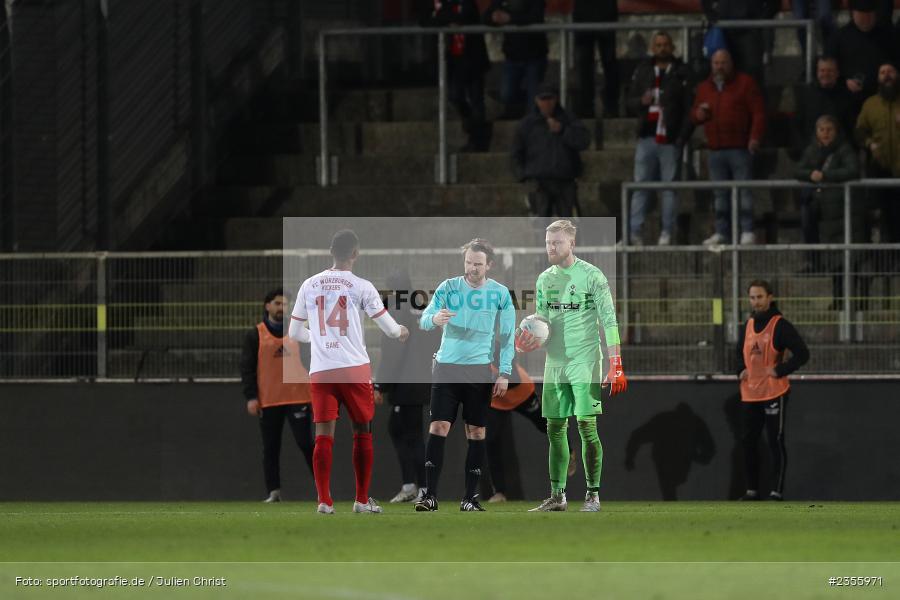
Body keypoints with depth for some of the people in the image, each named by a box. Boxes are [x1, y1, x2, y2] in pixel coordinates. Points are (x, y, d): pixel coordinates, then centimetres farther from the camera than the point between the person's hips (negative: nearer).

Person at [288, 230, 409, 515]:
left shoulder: (309, 285, 7)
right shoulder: (360, 286, -2)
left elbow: (295, 333, 15)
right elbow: (389, 328, 1)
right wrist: (401, 331, 25)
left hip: (320, 370, 2)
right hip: (354, 369, -2)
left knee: (324, 435, 2)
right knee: (362, 433, 10)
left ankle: (324, 501, -5)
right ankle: (362, 500, 11)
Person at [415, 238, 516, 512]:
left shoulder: (500, 294, 1)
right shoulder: (448, 288, -1)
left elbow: (506, 337, 6)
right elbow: (424, 319, -9)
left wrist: (504, 374, -1)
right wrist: (434, 318, -33)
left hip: (479, 371, 1)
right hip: (446, 367, -1)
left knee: (476, 432, 3)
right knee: (438, 428, -9)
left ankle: (470, 497, 10)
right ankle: (430, 495, -9)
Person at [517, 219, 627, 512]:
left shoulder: (591, 276, -7)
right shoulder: (544, 279, 11)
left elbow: (609, 321, -8)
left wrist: (616, 365, -15)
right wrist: (530, 339, -4)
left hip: (585, 362, -6)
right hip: (555, 364, 6)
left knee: (587, 427, -7)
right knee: (555, 429, 6)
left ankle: (593, 495, -1)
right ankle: (557, 496, 12)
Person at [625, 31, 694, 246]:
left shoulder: (682, 73, 3)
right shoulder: (642, 71, 15)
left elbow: (689, 107, 0)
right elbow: (630, 103, 17)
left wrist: (682, 137, -9)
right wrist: (642, 101, -7)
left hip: (670, 139, -3)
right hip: (647, 138, 3)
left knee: (670, 187, -1)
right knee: (641, 185, -1)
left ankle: (667, 234, 1)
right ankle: (634, 232, -3)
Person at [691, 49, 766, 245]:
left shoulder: (745, 83, 2)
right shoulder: (704, 88, 18)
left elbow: (758, 113, -4)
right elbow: (694, 115, 26)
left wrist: (755, 137, -14)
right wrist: (698, 114, 1)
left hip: (740, 149, -5)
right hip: (716, 149, 5)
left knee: (744, 192, -9)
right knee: (720, 194, 6)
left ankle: (747, 231, -8)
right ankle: (722, 232, 10)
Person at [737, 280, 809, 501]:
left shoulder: (780, 325, -9)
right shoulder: (747, 326, 12)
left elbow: (802, 354, -12)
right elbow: (740, 352, 29)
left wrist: (779, 370, -16)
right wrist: (740, 370, 10)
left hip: (773, 393, -7)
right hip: (749, 395, 7)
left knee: (775, 443, -5)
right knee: (749, 443, 9)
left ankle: (777, 491, -4)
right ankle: (752, 490, 17)